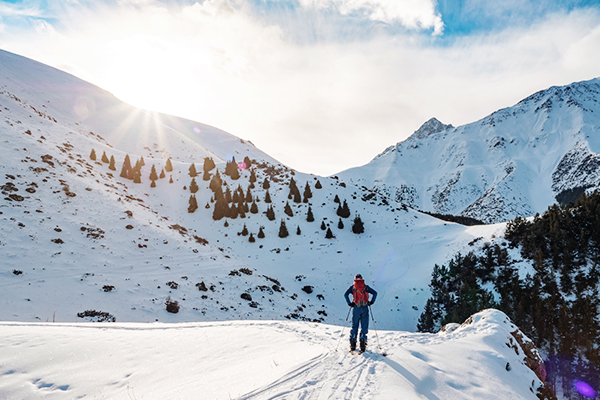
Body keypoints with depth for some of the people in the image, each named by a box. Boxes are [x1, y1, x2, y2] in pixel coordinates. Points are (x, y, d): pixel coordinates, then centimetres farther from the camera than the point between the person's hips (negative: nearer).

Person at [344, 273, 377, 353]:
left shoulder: (352, 287, 7)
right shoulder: (366, 287, 9)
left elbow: (346, 294, -7)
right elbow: (375, 293, 2)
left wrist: (349, 303, -2)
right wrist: (371, 302, 6)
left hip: (356, 308, 0)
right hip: (365, 308, 0)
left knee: (354, 326, 9)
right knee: (364, 326, 6)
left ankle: (353, 344, 7)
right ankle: (362, 343, -1)